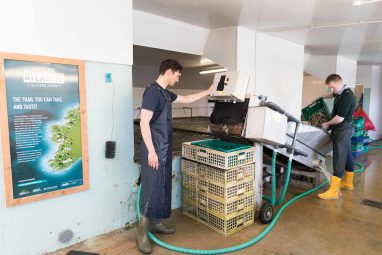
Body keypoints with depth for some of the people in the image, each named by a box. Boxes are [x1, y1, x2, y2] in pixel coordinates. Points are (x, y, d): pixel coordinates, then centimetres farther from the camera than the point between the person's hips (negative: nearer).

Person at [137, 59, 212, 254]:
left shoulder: (166, 93, 15)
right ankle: (142, 233, 7)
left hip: (165, 148, 10)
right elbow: (144, 123, -20)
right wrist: (151, 151, -24)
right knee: (152, 188, -5)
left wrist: (208, 92, 34)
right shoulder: (152, 91, -15)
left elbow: (186, 99, 30)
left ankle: (155, 223, 29)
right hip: (155, 149, -10)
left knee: (163, 186, 15)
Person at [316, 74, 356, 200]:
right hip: (344, 129, 10)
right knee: (347, 155, 17)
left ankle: (333, 191, -13)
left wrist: (327, 124, -7)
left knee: (339, 158, -12)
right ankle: (348, 183, 31)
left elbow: (339, 118, -23)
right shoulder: (341, 92, 8)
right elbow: (333, 95, 36)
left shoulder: (347, 96, -21)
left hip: (343, 129, -10)